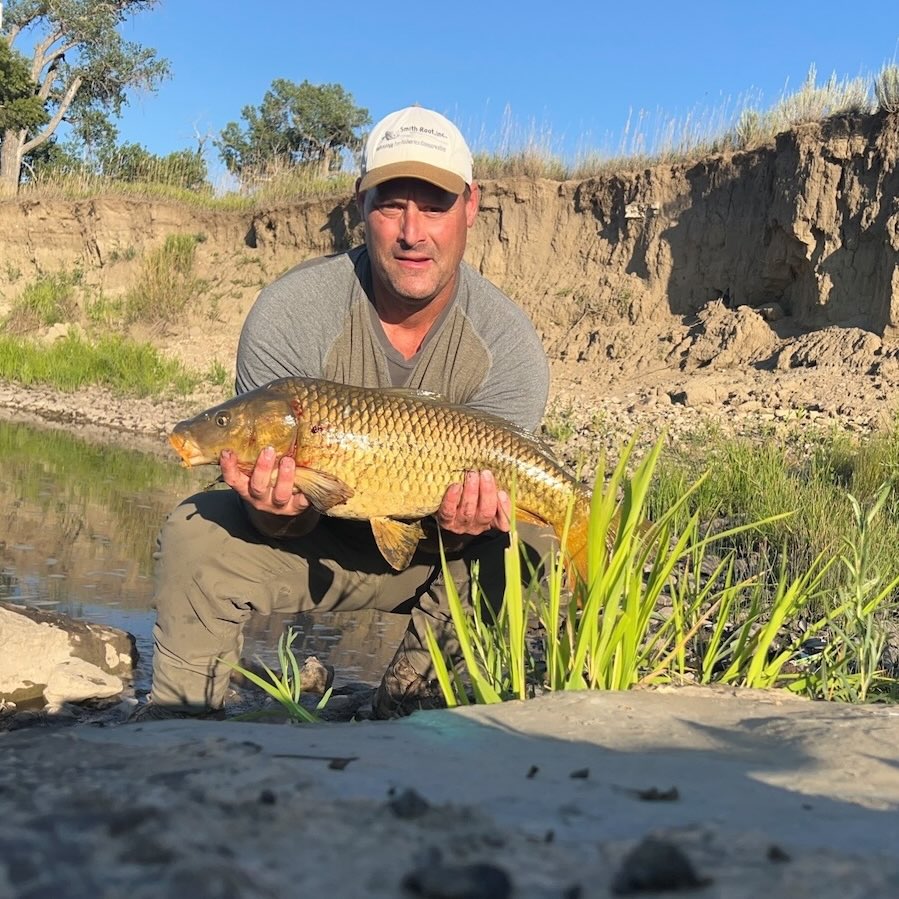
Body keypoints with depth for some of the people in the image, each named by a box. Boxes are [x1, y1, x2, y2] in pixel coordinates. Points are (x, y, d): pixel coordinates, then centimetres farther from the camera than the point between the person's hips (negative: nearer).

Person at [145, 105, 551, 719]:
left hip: (429, 550, 1)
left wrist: (463, 522, -40)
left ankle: (410, 700, -5)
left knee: (504, 543, -28)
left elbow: (482, 498, -16)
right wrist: (280, 508, -43)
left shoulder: (508, 342, -18)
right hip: (315, 540, -1)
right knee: (197, 536, -26)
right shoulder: (290, 312, -21)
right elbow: (288, 521, -18)